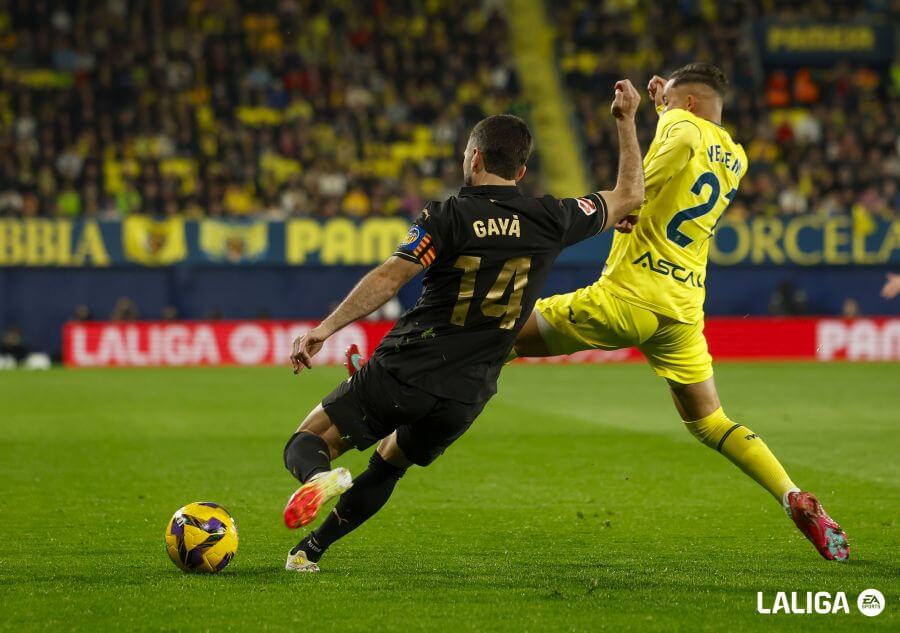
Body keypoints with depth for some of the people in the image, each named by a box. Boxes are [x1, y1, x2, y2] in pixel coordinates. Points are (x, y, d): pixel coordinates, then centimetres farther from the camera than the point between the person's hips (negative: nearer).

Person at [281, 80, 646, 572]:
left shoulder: (449, 217, -7)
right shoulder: (549, 220, 2)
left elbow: (390, 277, -19)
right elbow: (629, 197, 16)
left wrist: (326, 328, -21)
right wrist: (626, 123, 24)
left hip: (402, 373, -4)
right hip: (463, 398, 4)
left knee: (305, 444, 6)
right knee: (389, 462, 29)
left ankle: (321, 476, -30)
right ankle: (310, 549, 19)